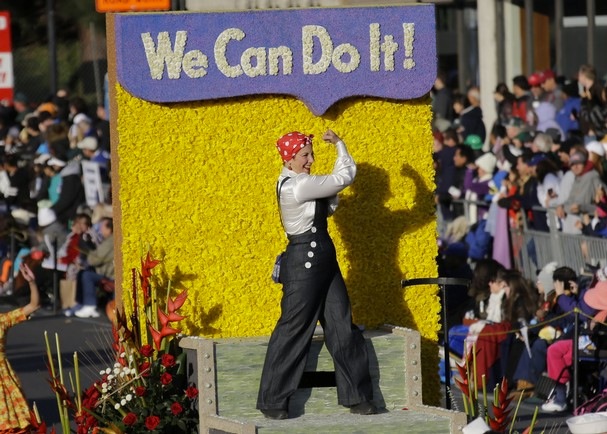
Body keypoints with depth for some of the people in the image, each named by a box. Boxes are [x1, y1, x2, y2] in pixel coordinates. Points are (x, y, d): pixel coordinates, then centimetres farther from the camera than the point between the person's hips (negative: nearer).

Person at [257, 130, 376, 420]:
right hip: (304, 262, -10)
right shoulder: (297, 186, -19)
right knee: (294, 330, -4)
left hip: (323, 261, 10)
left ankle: (356, 396, 13)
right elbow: (346, 177, -16)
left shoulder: (297, 182, 12)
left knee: (342, 328, 9)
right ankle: (272, 402, 3)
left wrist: (332, 196, -1)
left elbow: (327, 208, 20)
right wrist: (339, 143, -3)